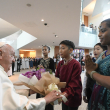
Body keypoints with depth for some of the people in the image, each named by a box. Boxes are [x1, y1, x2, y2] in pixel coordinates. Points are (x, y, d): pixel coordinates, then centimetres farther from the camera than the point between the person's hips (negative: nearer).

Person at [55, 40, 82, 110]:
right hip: (64, 95, 5)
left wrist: (65, 94, -36)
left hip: (73, 97, -5)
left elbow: (74, 83, -23)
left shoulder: (76, 64, -20)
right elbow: (57, 78, 2)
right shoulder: (60, 63, 0)